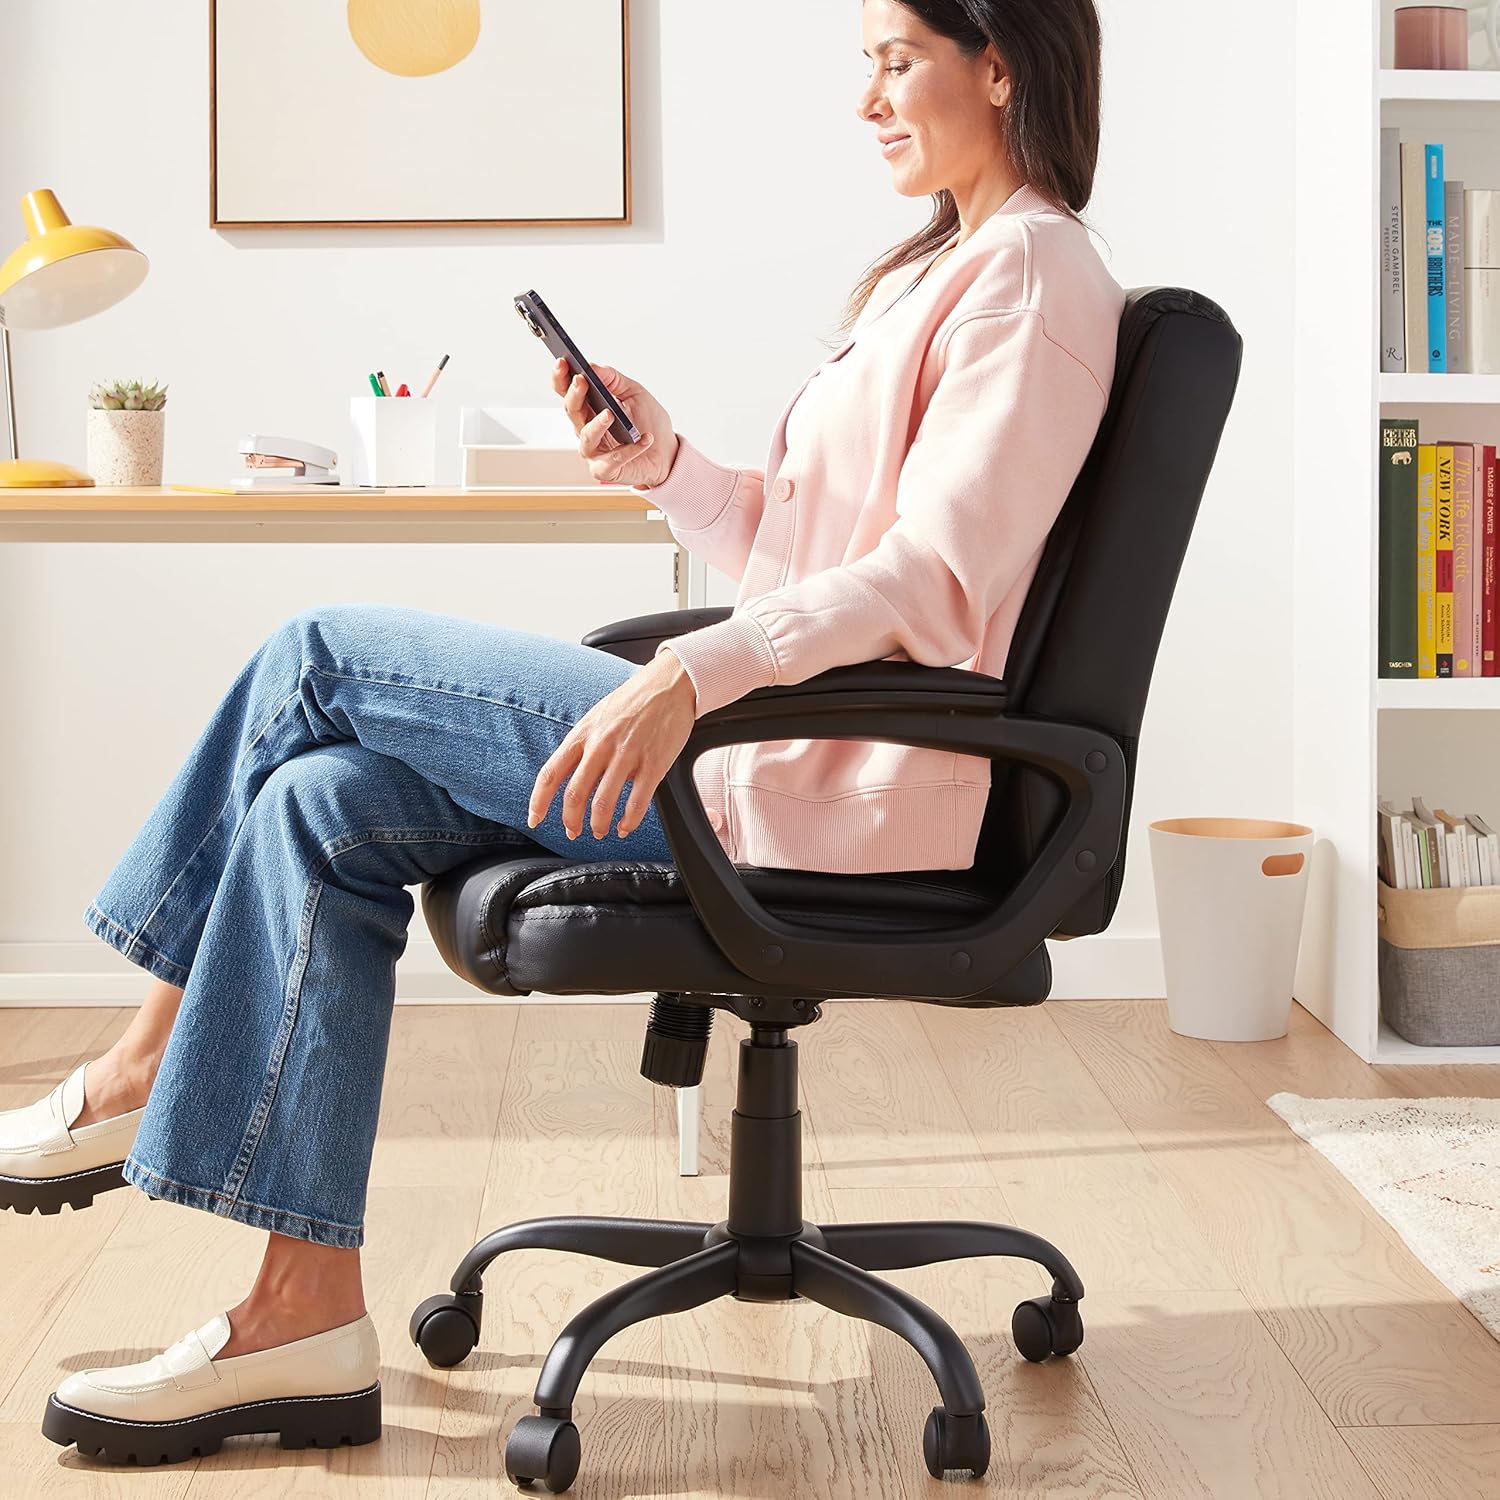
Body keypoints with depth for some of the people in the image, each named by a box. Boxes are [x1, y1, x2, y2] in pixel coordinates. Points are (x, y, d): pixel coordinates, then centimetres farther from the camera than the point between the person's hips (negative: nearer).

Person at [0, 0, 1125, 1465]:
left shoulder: (1029, 272, -8)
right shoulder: (935, 271, 23)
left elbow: (933, 581, -20)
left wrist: (693, 675, -31)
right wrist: (660, 457, 4)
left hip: (827, 790, -9)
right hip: (775, 746, 9)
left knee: (318, 657, -6)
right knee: (323, 805, -3)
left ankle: (141, 1072, 10)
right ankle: (307, 1309, -2)